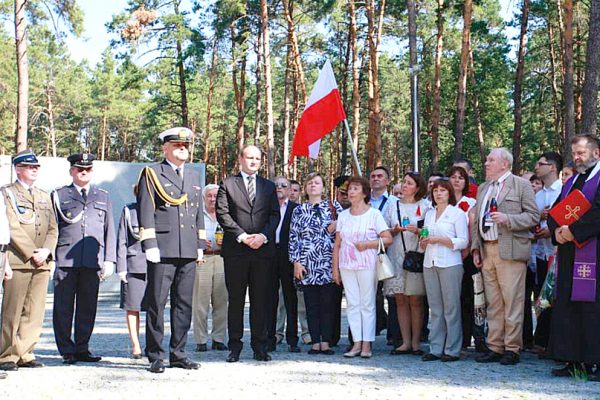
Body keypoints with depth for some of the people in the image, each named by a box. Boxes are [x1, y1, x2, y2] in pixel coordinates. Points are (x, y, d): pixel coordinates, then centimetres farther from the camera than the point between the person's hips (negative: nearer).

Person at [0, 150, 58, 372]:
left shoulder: (44, 196, 21)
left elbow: (53, 228, 14)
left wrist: (46, 251, -4)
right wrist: (31, 253, -13)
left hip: (43, 262, 5)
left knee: (35, 311, 4)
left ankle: (25, 353, 11)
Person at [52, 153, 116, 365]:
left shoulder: (103, 197, 18)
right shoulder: (59, 195, 12)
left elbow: (109, 230, 15)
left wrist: (109, 260, 7)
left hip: (93, 261, 2)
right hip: (65, 260, -2)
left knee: (88, 307, 3)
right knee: (64, 308, 0)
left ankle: (82, 349, 13)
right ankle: (67, 350, 8)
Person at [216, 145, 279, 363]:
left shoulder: (269, 186, 16)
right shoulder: (227, 184, 6)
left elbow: (275, 214, 9)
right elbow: (222, 214, -3)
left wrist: (263, 236, -8)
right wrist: (242, 236, -12)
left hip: (263, 249, 2)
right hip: (235, 251, -2)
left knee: (260, 300, 5)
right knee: (236, 299, 2)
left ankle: (259, 346, 11)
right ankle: (235, 346, 9)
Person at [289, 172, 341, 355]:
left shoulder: (334, 207, 8)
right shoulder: (299, 210, 10)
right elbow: (294, 237, 6)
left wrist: (337, 227, -10)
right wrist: (296, 262, -1)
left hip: (328, 263, -1)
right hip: (306, 265, 1)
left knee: (328, 304, 0)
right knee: (311, 304, 3)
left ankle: (326, 342, 6)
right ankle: (315, 343, 8)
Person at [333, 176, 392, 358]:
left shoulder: (374, 214, 0)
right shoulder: (343, 215, 12)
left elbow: (388, 239, -5)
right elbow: (337, 244, 12)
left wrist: (367, 244, -15)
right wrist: (335, 268, 8)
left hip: (367, 265, -4)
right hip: (346, 265, 4)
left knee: (367, 304, -1)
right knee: (352, 304, 4)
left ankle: (367, 344, 4)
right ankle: (357, 343, 8)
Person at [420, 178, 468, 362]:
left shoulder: (457, 213, 1)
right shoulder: (429, 214, 18)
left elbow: (463, 241, -6)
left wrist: (439, 240, -14)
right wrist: (424, 241, 2)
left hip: (450, 264, -5)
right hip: (430, 264, 5)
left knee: (451, 307, -4)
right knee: (435, 308, 5)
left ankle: (452, 350, 0)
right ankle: (435, 349, 8)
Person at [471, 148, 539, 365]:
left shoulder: (521, 185, 1)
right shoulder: (483, 188, 20)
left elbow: (533, 215, -5)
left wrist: (507, 219, -17)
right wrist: (475, 248, 12)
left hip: (510, 250, -6)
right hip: (487, 250, 6)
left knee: (512, 302, -5)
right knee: (492, 304, 8)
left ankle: (512, 349, 1)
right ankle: (494, 347, 13)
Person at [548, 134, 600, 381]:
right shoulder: (570, 183, 21)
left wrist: (573, 230, -18)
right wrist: (557, 231, -3)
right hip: (568, 251, 8)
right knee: (567, 307, 6)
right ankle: (573, 361, 10)